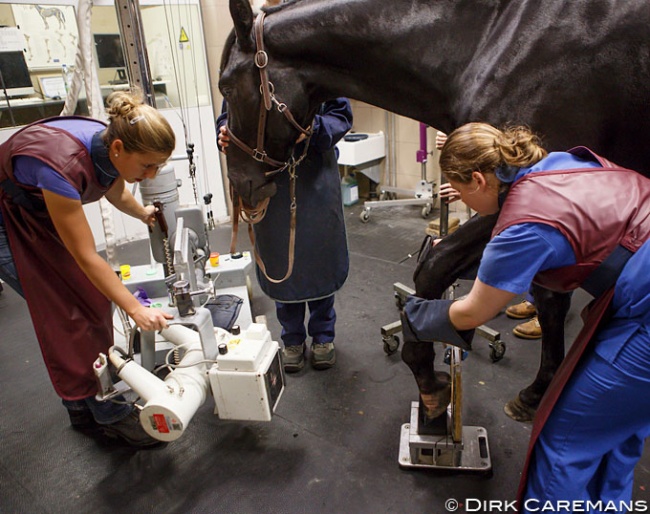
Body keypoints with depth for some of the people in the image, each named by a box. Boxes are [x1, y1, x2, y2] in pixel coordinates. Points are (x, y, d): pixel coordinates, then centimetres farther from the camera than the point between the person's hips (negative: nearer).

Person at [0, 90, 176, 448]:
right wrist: (135, 309, -28)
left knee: (91, 302, 4)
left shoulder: (111, 149, -17)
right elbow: (85, 257, -33)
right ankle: (108, 416, 8)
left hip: (43, 213, 7)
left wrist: (143, 213, 25)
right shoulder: (62, 163, -39)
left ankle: (83, 408, 20)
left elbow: (115, 192, 9)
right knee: (65, 316, -7)